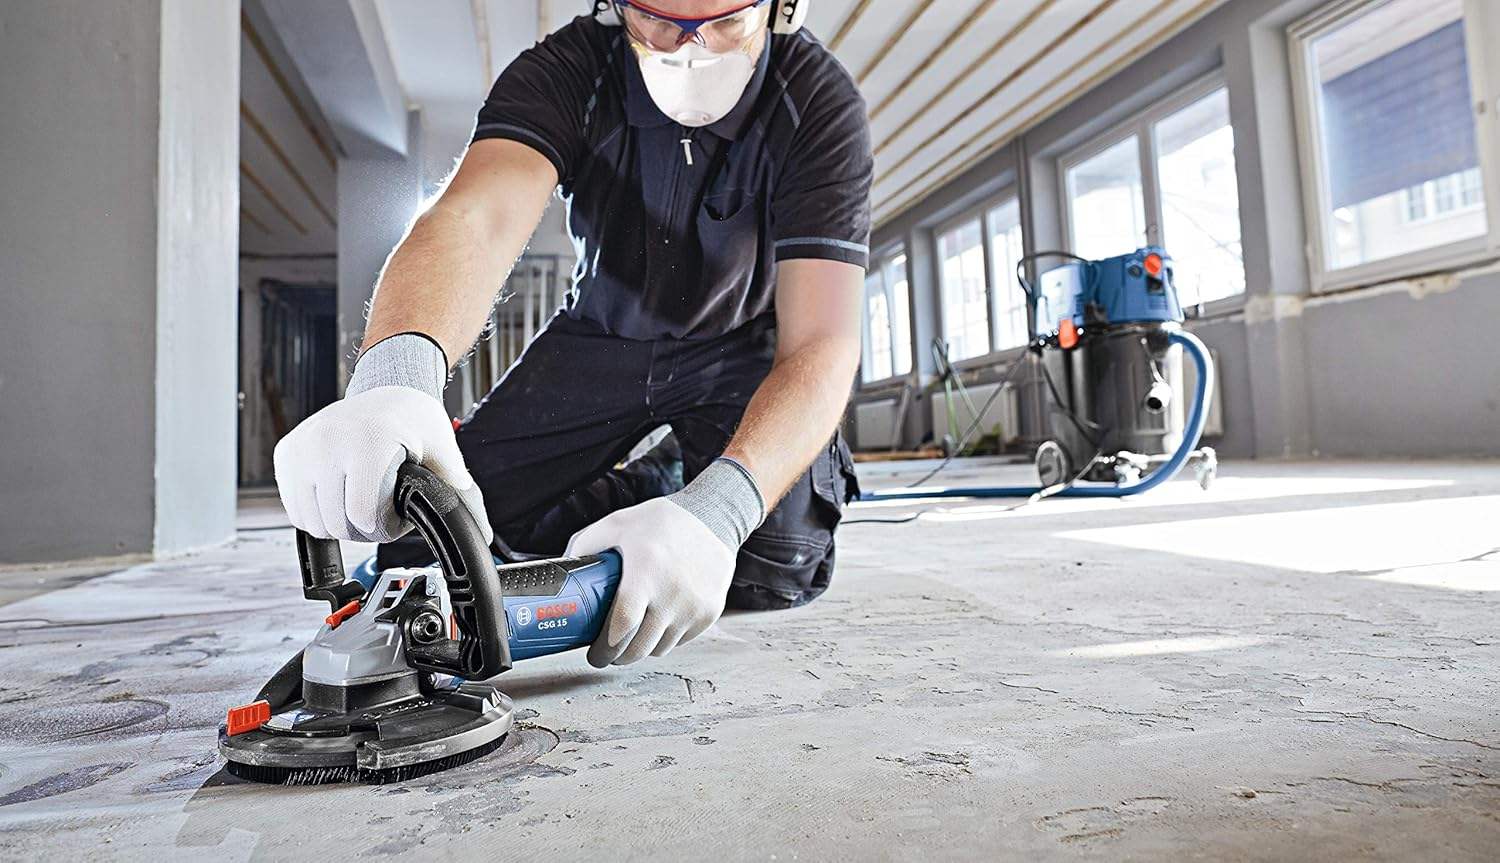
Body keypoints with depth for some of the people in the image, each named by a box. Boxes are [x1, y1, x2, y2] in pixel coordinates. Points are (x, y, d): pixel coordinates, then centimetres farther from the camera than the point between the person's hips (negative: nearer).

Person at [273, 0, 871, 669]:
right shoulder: (566, 70, -21)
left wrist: (713, 512, -49)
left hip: (740, 348, -1)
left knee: (775, 570, -23)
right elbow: (475, 220, -38)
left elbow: (821, 343, -33)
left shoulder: (819, 102, -24)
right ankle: (652, 485, 13)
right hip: (603, 336, 2)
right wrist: (393, 379, -61)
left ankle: (692, 483, 12)